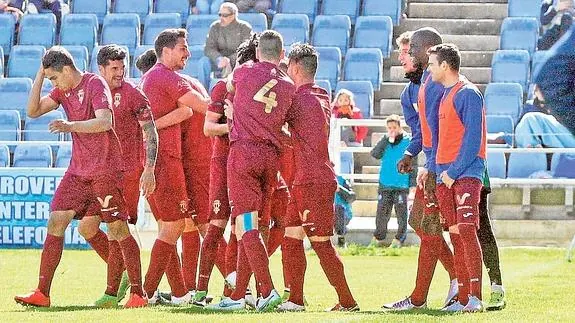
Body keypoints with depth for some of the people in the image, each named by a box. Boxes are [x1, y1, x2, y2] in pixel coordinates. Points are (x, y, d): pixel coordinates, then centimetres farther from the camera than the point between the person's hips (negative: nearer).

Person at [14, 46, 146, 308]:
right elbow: (33, 111, 7)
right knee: (55, 223, -1)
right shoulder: (62, 91, 11)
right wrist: (39, 76, 0)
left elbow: (105, 121, -25)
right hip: (77, 170, 7)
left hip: (104, 169, -7)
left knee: (118, 229, -4)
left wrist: (70, 126, -36)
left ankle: (138, 294, 1)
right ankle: (42, 293, 0)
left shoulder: (94, 84, -12)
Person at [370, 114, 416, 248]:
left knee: (401, 213, -2)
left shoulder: (408, 141, -1)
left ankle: (399, 239, 3)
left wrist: (413, 183, -5)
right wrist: (386, 139, -11)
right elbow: (375, 154, -5)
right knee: (382, 213, 4)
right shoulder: (385, 141, 9)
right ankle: (378, 238, 13)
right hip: (385, 184, 3)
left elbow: (413, 164, 0)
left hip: (402, 185, -3)